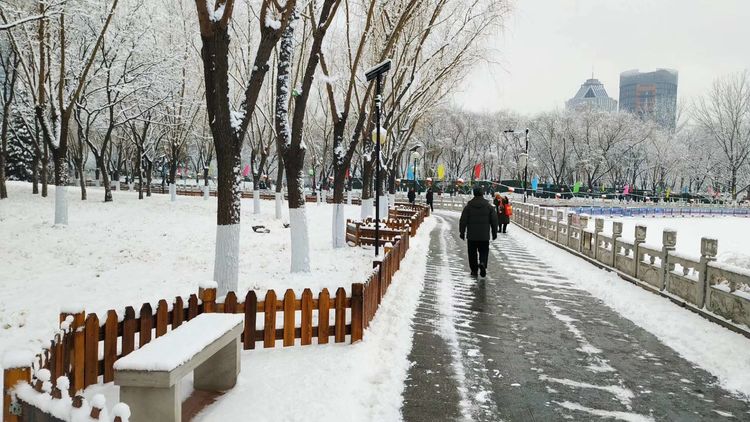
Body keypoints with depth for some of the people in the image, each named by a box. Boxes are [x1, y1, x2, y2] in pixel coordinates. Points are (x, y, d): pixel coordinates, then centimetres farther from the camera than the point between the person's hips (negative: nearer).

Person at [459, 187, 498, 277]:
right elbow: (494, 221, 3)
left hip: (471, 236, 0)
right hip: (484, 236, 1)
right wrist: (494, 233, 11)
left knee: (472, 253, 10)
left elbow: (463, 221, -2)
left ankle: (474, 271, 12)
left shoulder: (468, 206, -2)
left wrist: (462, 233, 6)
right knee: (484, 251, 11)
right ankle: (482, 263, -17)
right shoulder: (489, 206, 1)